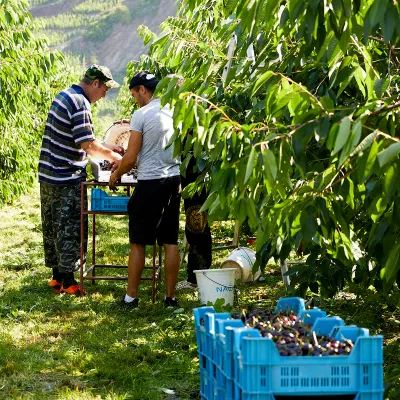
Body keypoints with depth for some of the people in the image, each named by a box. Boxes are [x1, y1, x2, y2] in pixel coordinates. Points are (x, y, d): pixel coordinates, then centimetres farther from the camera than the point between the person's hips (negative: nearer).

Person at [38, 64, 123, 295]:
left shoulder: (64, 96, 13)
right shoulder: (80, 104, -18)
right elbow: (87, 144, -22)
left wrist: (107, 148, 17)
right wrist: (114, 157, -9)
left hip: (49, 174, 10)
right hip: (67, 178, -10)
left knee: (52, 227, 14)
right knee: (70, 229, -2)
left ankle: (57, 276, 23)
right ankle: (67, 282, 2)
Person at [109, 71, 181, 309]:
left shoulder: (142, 115, -11)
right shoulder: (175, 112, 9)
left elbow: (131, 158, -11)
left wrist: (116, 175, 8)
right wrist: (125, 163, 25)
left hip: (150, 182, -6)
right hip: (174, 180, 6)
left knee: (138, 243, 3)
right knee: (170, 242, 9)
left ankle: (131, 297, 7)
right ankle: (171, 296, 11)